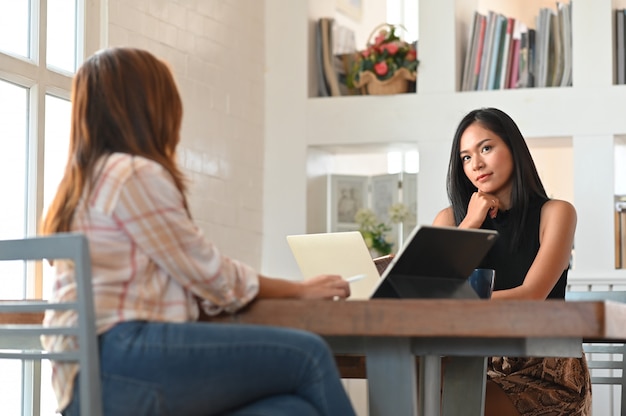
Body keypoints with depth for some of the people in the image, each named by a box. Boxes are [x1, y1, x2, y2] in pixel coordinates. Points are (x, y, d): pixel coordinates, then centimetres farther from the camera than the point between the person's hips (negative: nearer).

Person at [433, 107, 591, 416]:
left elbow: (530, 296, -13)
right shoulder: (451, 219, 11)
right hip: (480, 365, 3)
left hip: (545, 370, -3)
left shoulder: (554, 213, 0)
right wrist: (470, 225, -6)